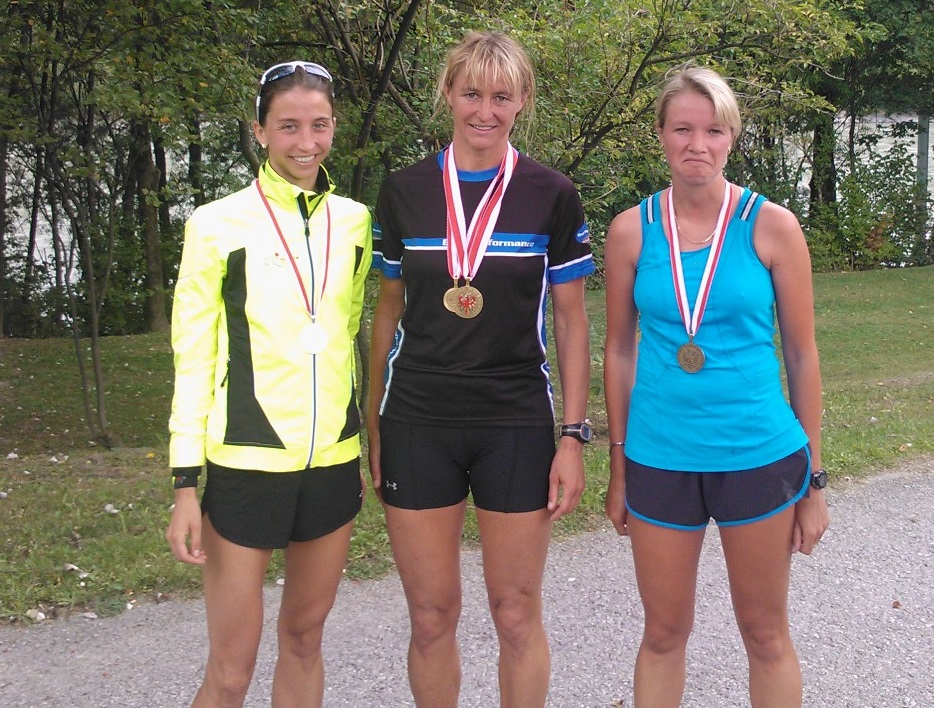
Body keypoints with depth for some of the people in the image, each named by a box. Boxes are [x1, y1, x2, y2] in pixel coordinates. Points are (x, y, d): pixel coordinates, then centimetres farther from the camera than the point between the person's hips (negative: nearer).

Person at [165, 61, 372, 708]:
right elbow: (192, 357, -4)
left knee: (305, 637, 15)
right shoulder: (218, 225, -6)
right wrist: (186, 485, -7)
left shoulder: (354, 222, 6)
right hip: (247, 463, -4)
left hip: (334, 461, 4)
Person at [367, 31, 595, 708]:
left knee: (517, 615, 7)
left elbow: (571, 320, 2)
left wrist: (574, 435, -3)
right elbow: (389, 310, 10)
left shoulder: (552, 196, 0)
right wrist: (372, 425, 8)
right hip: (416, 424, 1)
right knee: (431, 615, 8)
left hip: (518, 425, -1)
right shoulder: (403, 191, 4)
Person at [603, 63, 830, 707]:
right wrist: (618, 468, 8)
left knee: (766, 633, 13)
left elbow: (803, 356, 1)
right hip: (659, 461, 1)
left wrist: (814, 480, 2)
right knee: (664, 633, 12)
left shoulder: (772, 226, -4)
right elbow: (620, 351, 7)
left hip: (758, 457, -1)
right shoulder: (632, 230, 0)